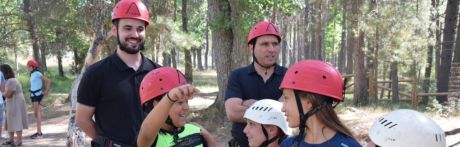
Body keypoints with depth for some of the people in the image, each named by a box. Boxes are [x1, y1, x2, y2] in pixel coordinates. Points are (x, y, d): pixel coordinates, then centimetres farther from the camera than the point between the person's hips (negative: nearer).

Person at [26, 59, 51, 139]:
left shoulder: (37, 73, -13)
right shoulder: (32, 74, 11)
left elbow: (48, 81, -16)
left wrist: (46, 91, -10)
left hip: (37, 95, -9)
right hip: (33, 94, 9)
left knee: (37, 113, -9)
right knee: (36, 113, 11)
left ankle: (39, 132, -6)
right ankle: (38, 131, 16)